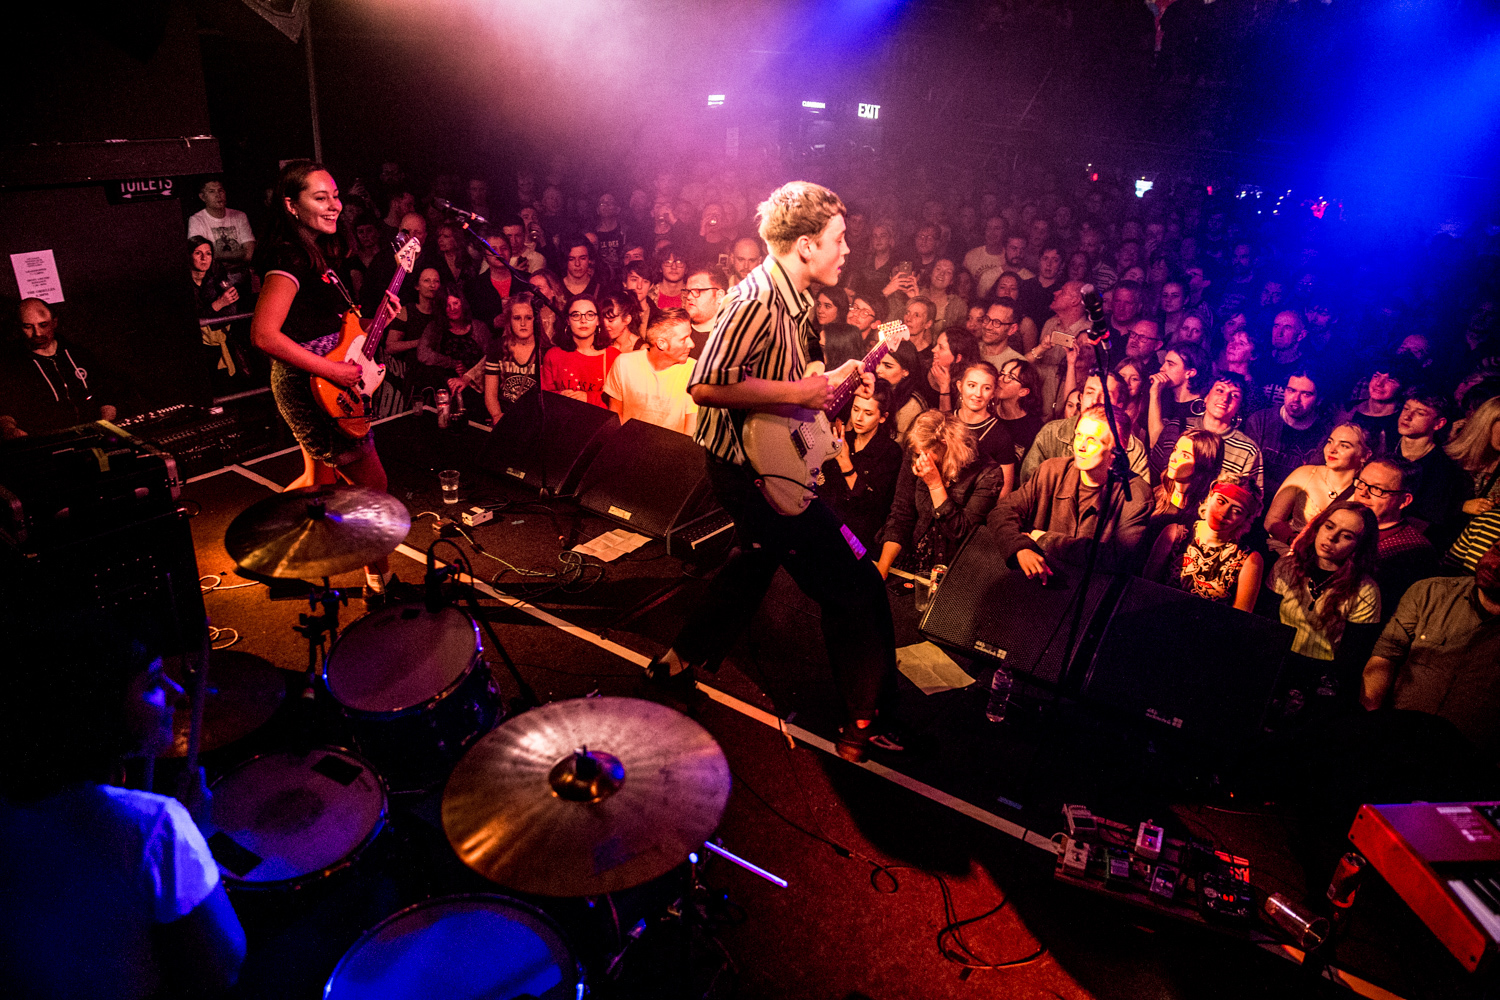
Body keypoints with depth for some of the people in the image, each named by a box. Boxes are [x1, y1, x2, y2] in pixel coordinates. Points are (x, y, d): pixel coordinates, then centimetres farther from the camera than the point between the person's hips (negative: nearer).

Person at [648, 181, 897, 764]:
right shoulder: (756, 301, -22)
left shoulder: (792, 301, 10)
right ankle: (865, 725, 9)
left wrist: (836, 378, 12)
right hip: (751, 468, -11)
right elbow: (706, 387, -30)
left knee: (759, 558, 29)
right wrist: (798, 392, -26)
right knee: (856, 587, -4)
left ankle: (680, 662, 42)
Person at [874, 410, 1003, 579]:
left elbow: (961, 533, -15)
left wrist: (935, 484, -20)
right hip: (911, 566, 3)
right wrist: (882, 567, -14)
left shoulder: (986, 474, -12)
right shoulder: (913, 461, -1)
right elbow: (900, 518, -2)